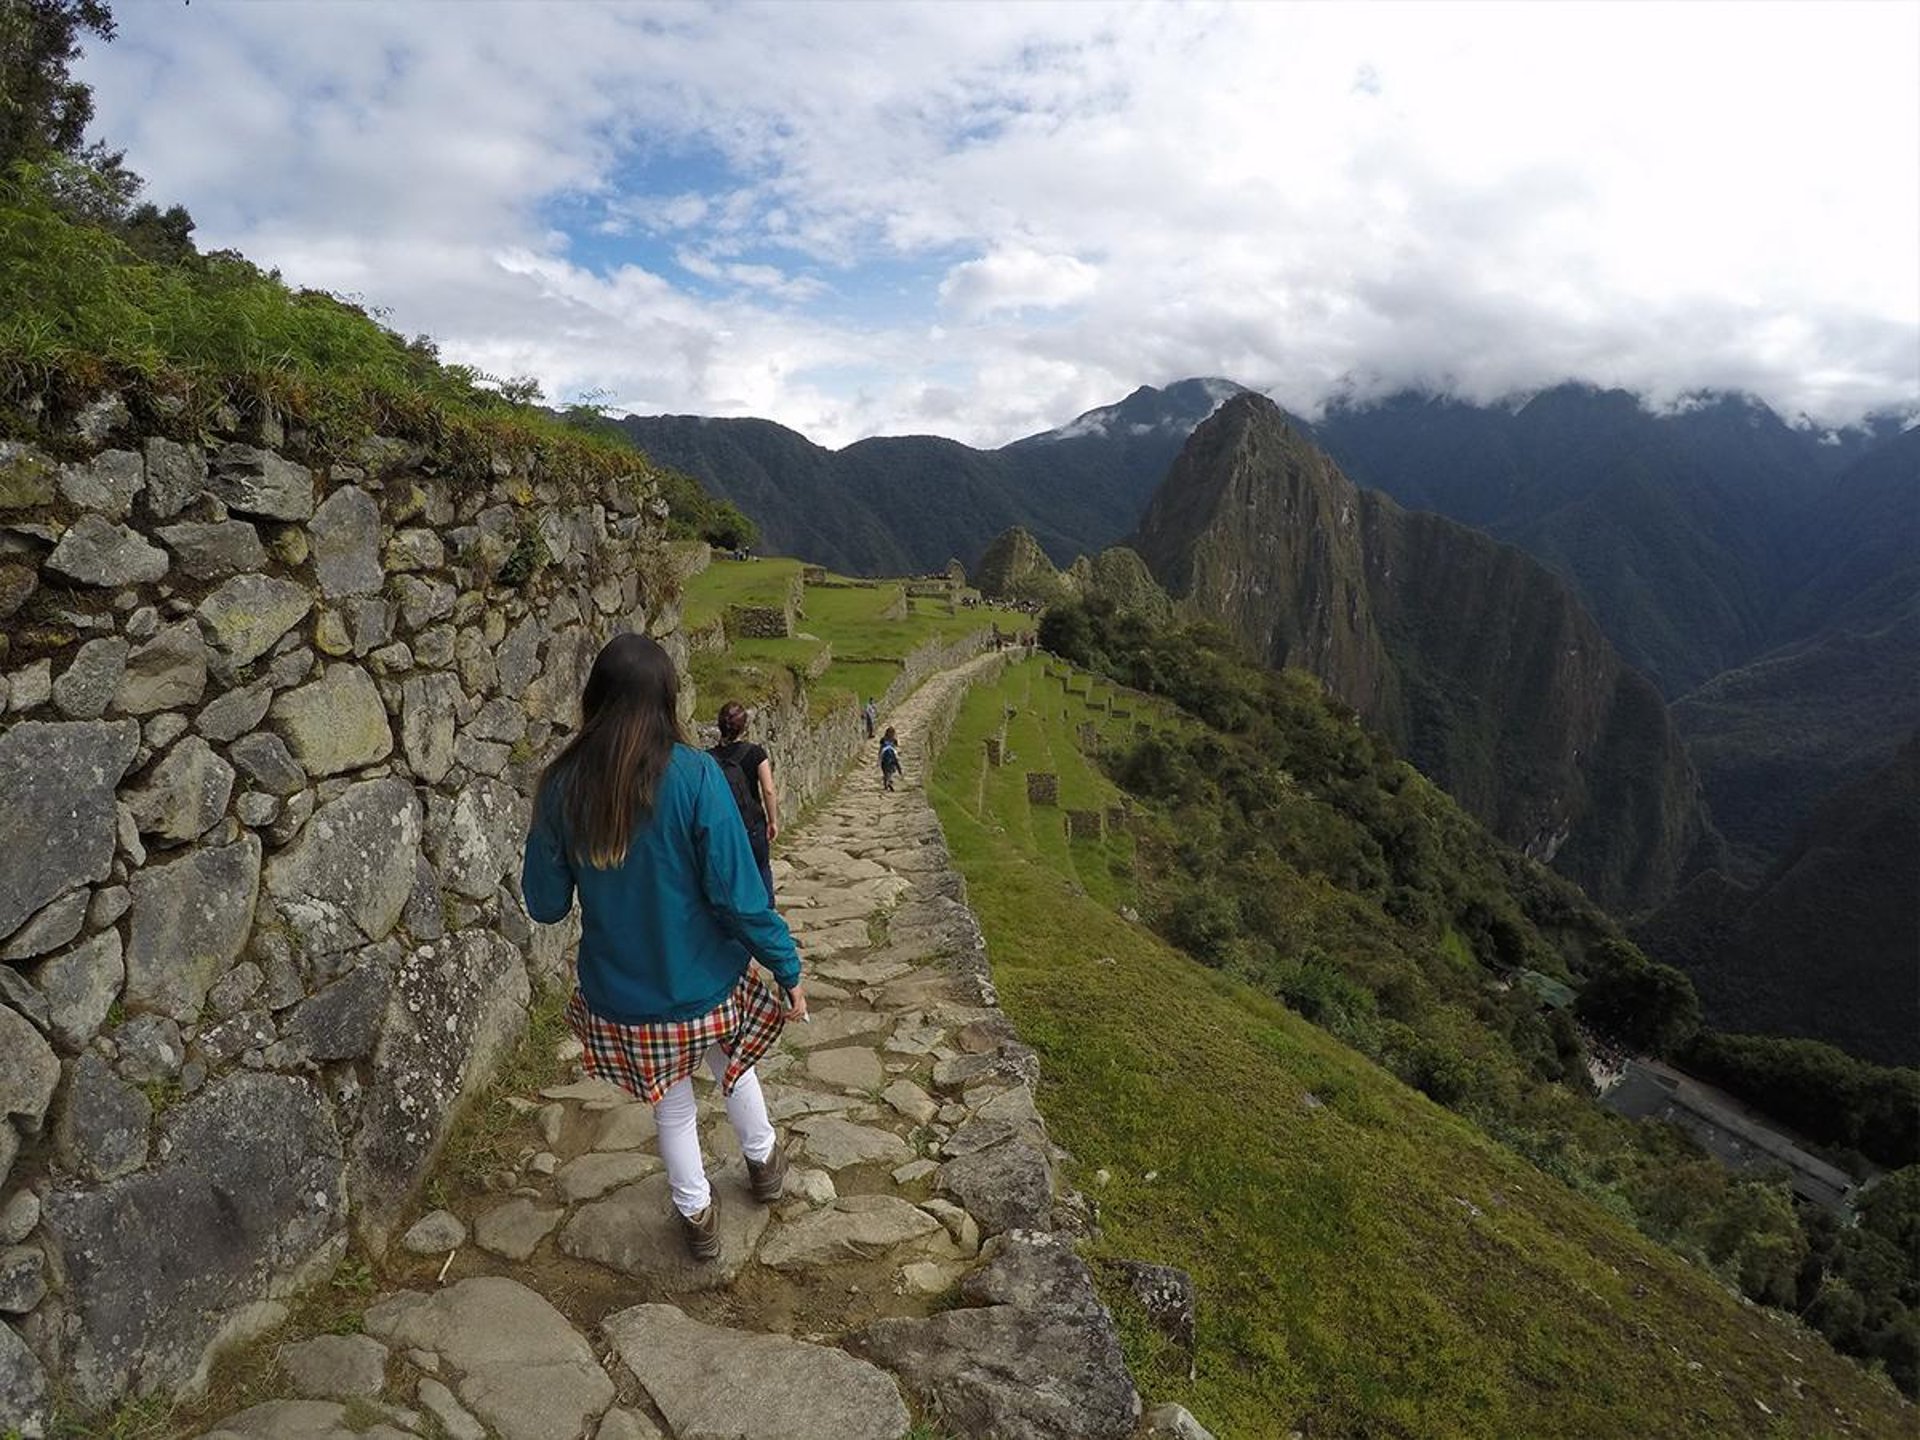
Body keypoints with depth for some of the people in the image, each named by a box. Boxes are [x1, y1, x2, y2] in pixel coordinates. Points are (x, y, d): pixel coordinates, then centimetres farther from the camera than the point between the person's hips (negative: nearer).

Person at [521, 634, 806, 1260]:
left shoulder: (562, 786, -11)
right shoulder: (693, 775, -22)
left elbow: (545, 904, -2)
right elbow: (737, 894, -20)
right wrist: (788, 967, -9)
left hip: (621, 992, 2)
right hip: (704, 980, -1)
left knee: (672, 1106, 23)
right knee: (733, 1066, 29)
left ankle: (697, 1216, 40)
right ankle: (763, 1162, 51)